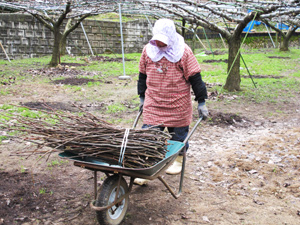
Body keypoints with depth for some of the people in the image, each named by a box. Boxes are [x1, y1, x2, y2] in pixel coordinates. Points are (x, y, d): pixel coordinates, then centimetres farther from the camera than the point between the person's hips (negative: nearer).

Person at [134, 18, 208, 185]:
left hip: (178, 106, -2)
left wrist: (201, 102, -5)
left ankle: (178, 161, 36)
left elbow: (195, 78, -6)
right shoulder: (148, 50, 1)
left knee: (178, 135, 11)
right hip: (153, 104, 3)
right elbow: (143, 75, 14)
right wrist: (142, 97, 18)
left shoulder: (184, 52, -9)